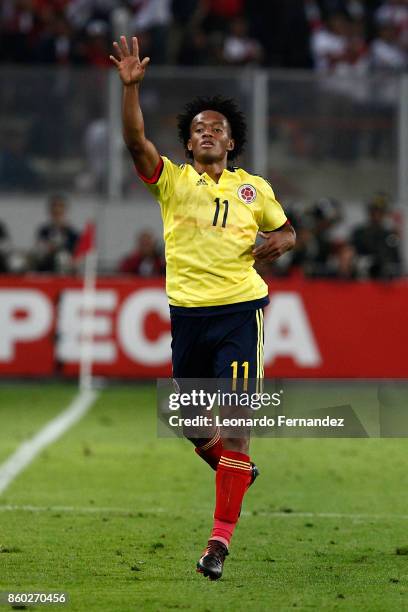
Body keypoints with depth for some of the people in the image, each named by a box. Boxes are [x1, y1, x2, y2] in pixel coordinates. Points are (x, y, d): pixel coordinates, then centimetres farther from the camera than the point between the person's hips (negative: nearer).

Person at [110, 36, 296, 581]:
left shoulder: (254, 188, 10)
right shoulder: (172, 180, 5)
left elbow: (286, 230, 24)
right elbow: (136, 141, -11)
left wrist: (278, 241, 0)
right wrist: (131, 86, -24)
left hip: (240, 310, -1)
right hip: (187, 313, 1)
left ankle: (221, 536, -11)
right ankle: (235, 471, 42)